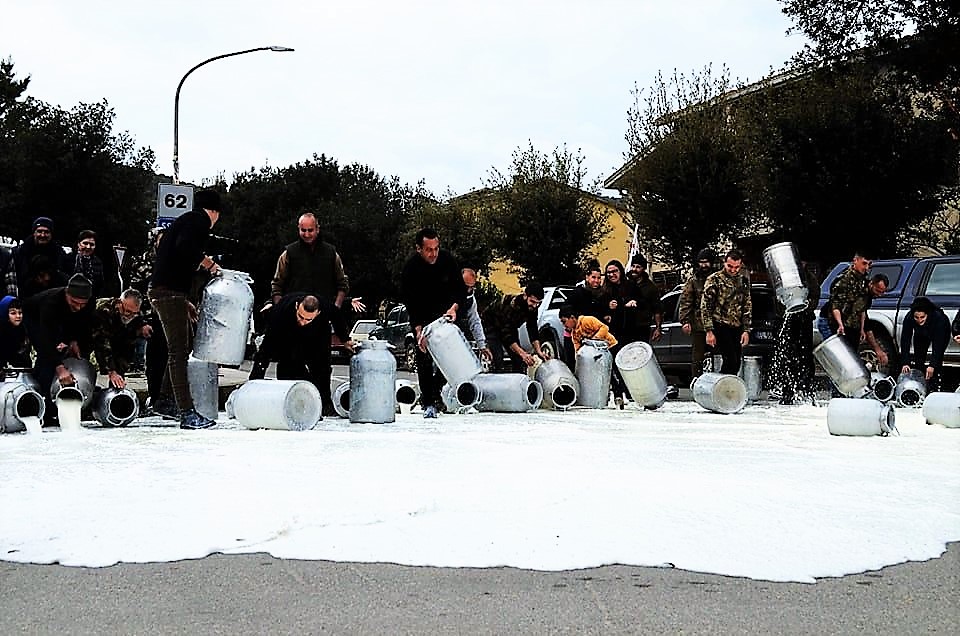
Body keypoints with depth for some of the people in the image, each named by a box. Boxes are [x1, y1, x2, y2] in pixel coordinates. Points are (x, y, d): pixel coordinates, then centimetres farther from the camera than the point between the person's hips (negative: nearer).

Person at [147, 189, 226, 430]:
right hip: (170, 292, -10)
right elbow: (184, 247, -25)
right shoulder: (200, 220, -5)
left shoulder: (184, 220, 25)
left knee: (182, 347, 17)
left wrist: (185, 303, 24)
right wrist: (206, 261, -8)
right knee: (178, 351, -10)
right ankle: (187, 412, -11)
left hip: (160, 290, 10)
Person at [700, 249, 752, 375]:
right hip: (720, 326, -6)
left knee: (736, 364, 4)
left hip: (737, 328, 6)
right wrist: (709, 331, -12)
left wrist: (746, 330, 7)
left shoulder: (744, 281, 12)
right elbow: (705, 307, -6)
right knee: (731, 361, -16)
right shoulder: (714, 279, -4)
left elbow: (748, 307, 16)